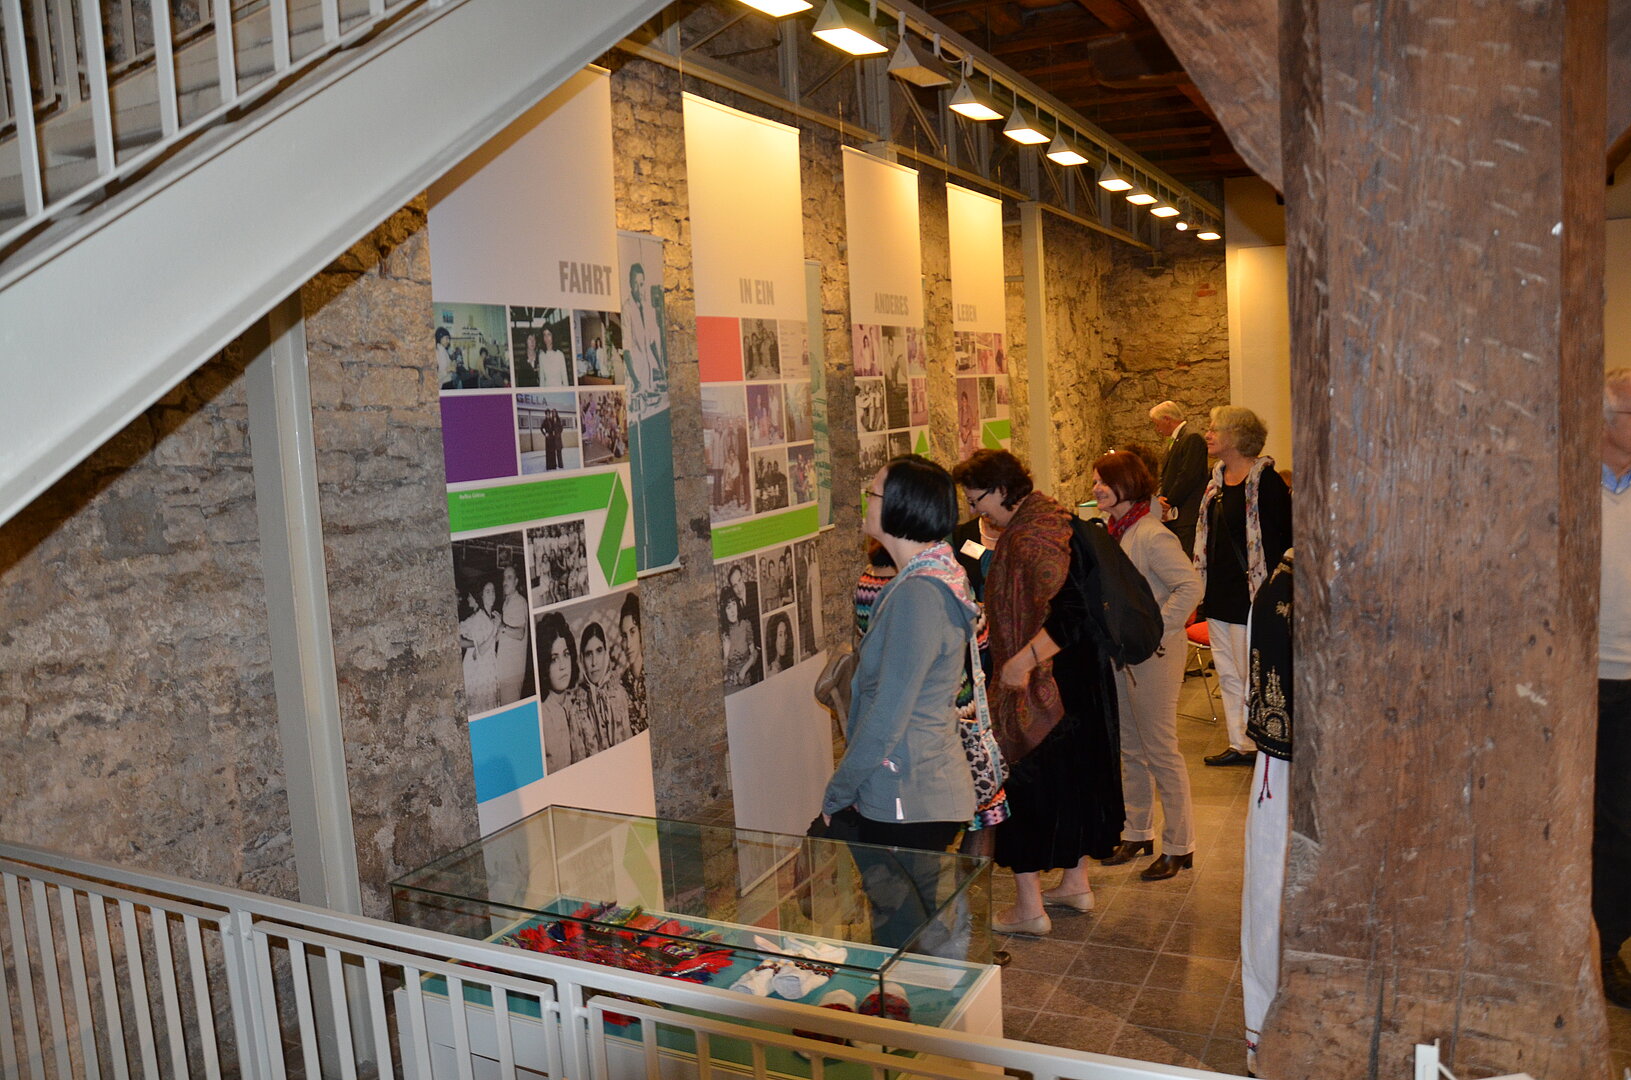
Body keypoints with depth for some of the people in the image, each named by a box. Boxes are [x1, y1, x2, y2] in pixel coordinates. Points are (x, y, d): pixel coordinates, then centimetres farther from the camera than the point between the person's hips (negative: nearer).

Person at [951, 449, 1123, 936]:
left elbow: (1072, 614, -31)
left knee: (1026, 781, 2)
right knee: (1074, 774, 19)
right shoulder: (1048, 516, 8)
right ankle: (1076, 883, 34)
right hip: (1080, 677, 10)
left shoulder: (1031, 536, -23)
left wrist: (1021, 662, -28)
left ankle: (1029, 907, 12)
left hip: (1042, 686, -10)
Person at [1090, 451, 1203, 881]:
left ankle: (1179, 846, 16)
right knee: (1131, 749, 17)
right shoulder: (1112, 531, 6)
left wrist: (1154, 631, -23)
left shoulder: (1152, 536, -19)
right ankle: (1137, 834, 32)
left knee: (1161, 751, 2)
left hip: (1152, 656, -8)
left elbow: (1190, 587, -25)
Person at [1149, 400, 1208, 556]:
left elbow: (1188, 477, -17)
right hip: (1171, 515, 9)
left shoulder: (1192, 438, -10)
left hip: (1187, 516, -9)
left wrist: (1168, 503, -9)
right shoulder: (1172, 441, 21)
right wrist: (1161, 498, 1)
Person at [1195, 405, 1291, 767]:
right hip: (1218, 594, 9)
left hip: (1249, 596, -8)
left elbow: (1281, 538, -16)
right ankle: (1240, 744, 26)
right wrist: (1199, 588, 15)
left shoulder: (1265, 480, -14)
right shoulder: (1217, 479, 11)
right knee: (1227, 674, 15)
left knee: (1252, 676, 1)